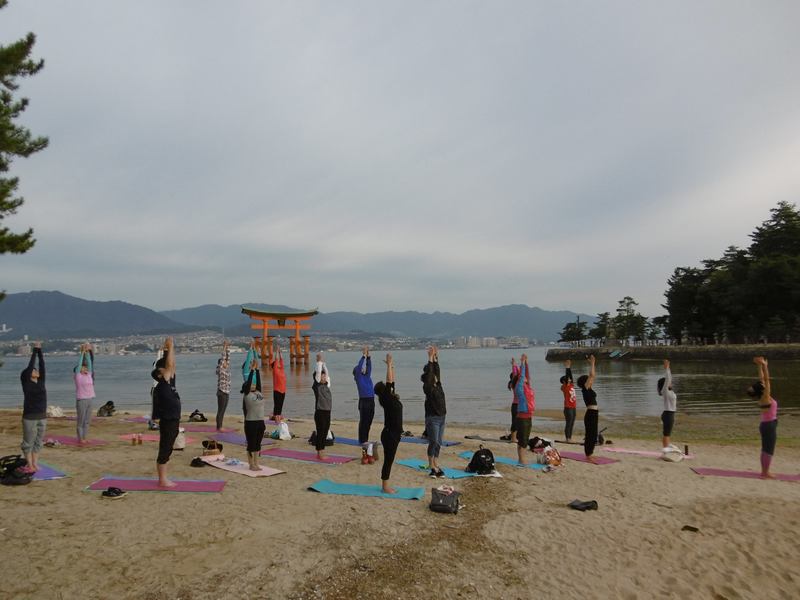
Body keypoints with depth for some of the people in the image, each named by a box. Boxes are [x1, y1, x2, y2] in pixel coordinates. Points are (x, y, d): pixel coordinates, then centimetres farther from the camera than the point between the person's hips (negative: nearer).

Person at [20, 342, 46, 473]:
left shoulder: (40, 381, 6)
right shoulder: (26, 383, -8)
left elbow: (42, 365, 3)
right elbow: (30, 365, -13)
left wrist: (40, 350, 2)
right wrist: (35, 350, -10)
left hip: (42, 417, 6)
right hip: (30, 417, -6)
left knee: (38, 441, 13)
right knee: (28, 442, 6)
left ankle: (35, 463, 24)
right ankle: (29, 465, 17)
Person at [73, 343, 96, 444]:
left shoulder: (88, 375, 11)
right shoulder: (77, 376, -3)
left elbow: (89, 363, 9)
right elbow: (79, 363, -7)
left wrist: (88, 352, 6)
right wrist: (82, 352, -8)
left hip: (89, 399, 6)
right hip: (81, 400, -6)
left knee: (87, 420, 10)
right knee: (80, 420, 2)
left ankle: (85, 437, 17)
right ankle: (80, 438, 9)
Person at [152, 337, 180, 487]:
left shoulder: (169, 382, 9)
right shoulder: (162, 385, -14)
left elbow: (171, 365, 14)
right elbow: (169, 364, -20)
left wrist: (170, 350, 9)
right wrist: (170, 348, -16)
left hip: (173, 421, 9)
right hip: (167, 422, -9)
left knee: (167, 450, 14)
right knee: (164, 450, -1)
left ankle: (164, 478, 21)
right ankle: (162, 480, 7)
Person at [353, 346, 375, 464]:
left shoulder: (367, 376, 17)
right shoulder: (358, 376, 1)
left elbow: (369, 366, 11)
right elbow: (359, 367, -11)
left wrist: (368, 356, 2)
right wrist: (364, 356, -7)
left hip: (371, 401, 6)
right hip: (364, 401, -6)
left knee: (368, 423, 9)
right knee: (363, 423, -5)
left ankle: (365, 442, 15)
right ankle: (363, 443, -4)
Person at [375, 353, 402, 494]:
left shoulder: (391, 397, 8)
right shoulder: (386, 398, -14)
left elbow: (392, 381, 14)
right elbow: (389, 381, -21)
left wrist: (392, 366, 12)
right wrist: (389, 364, -19)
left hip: (394, 434, 9)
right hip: (389, 434, -9)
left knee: (389, 460, 14)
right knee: (388, 460, 0)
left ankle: (386, 485, 23)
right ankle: (385, 486, 10)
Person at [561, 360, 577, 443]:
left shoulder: (571, 385, 11)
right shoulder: (564, 387, -7)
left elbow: (570, 376, 8)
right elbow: (566, 376, -14)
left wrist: (569, 367, 7)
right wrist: (567, 368, -13)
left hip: (573, 407, 7)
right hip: (568, 408, -7)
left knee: (572, 424, 11)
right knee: (568, 423, -3)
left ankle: (570, 438, 17)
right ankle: (567, 438, 2)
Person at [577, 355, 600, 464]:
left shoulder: (589, 389, 13)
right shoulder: (585, 389, -10)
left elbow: (592, 376, 21)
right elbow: (592, 375, -15)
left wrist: (592, 364, 20)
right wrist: (592, 364, -9)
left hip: (593, 414, 9)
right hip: (590, 414, -9)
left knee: (593, 435, 14)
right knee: (590, 435, -4)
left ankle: (590, 454, 22)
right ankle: (588, 456, 2)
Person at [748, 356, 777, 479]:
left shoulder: (762, 397, 3)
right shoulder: (765, 397, -17)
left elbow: (762, 380, 8)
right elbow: (766, 379, -21)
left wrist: (760, 365, 9)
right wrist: (763, 365, -21)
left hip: (765, 425, 8)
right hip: (770, 425, -8)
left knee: (765, 450, 13)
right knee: (769, 450, -2)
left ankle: (764, 471, 20)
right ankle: (765, 473, 2)